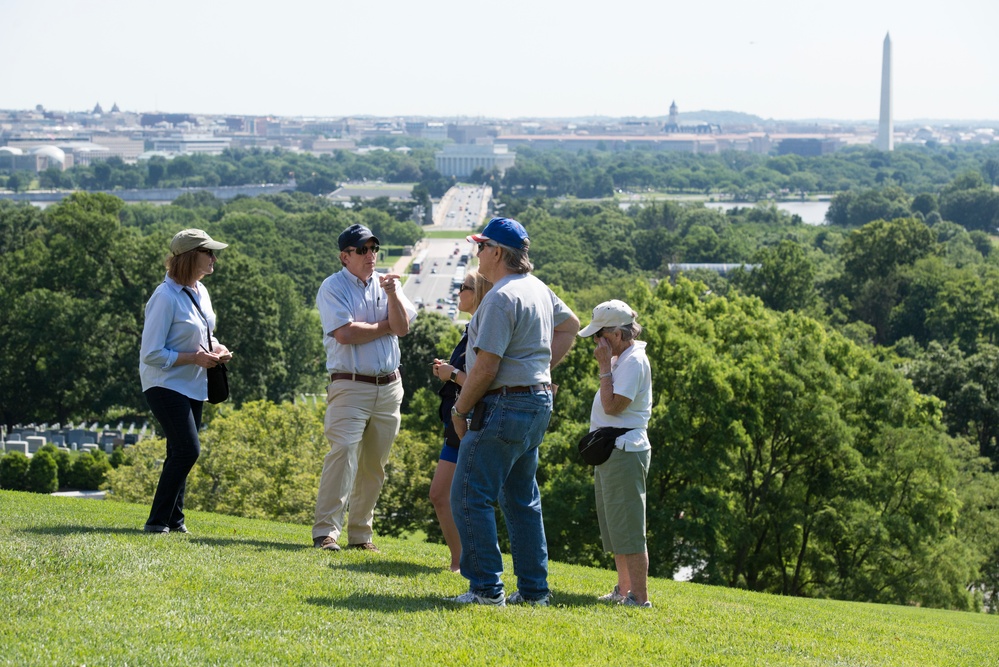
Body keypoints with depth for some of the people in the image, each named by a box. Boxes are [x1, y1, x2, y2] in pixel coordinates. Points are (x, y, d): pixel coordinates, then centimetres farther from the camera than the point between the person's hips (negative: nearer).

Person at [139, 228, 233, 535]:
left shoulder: (200, 292, 9)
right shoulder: (165, 297, -18)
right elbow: (151, 354, -19)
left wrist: (217, 349, 2)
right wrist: (195, 357, -20)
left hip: (193, 386, 9)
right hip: (166, 385, -9)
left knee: (180, 454, 10)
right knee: (188, 449, -17)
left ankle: (173, 519, 17)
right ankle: (158, 520, -11)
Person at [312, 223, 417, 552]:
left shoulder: (388, 283, 12)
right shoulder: (333, 287, -2)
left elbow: (402, 327, -2)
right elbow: (345, 333, -15)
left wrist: (392, 294, -17)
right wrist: (385, 326, -3)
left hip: (389, 386, 5)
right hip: (350, 386, -5)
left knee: (374, 466, 7)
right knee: (343, 454, -17)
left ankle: (360, 533, 15)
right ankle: (325, 531, -19)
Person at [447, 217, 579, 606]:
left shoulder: (502, 297, -18)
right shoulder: (538, 289, 12)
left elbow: (486, 366, -21)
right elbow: (570, 325, 30)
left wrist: (460, 410, -9)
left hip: (505, 407, -10)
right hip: (539, 401, 10)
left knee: (470, 496, -7)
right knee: (521, 499, 16)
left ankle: (486, 588, -10)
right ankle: (534, 589, 16)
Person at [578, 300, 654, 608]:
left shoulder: (634, 361, -15)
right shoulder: (622, 359, 16)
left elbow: (613, 406, -22)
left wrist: (605, 367, -17)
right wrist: (607, 365, 13)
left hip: (624, 452, -11)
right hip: (610, 452, 11)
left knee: (627, 527, -11)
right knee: (613, 525, 17)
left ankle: (640, 597, -12)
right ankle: (624, 590, 25)